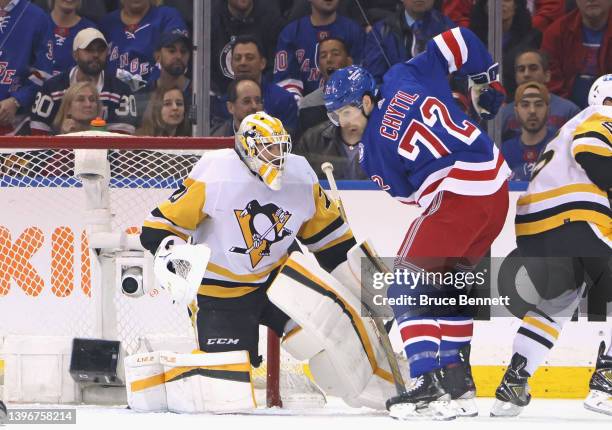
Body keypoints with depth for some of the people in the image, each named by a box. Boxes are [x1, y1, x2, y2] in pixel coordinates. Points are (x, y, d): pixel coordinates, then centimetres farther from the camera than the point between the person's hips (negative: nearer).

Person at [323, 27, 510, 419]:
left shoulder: (373, 147, -5)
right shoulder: (405, 77, 8)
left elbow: (408, 194, 3)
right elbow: (458, 40, 12)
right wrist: (487, 81, 25)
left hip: (457, 197, -8)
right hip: (497, 186, 8)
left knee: (407, 286, -2)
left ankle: (428, 384, -13)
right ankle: (458, 381, 20)